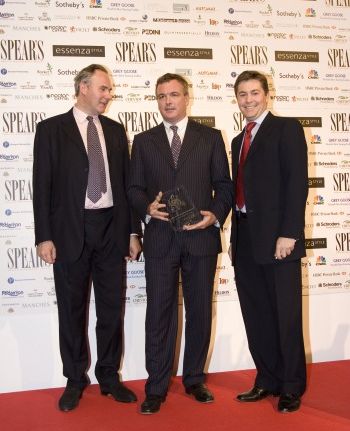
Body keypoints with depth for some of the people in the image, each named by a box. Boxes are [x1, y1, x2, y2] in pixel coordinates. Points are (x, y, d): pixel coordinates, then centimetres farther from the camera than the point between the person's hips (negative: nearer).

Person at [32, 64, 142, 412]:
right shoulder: (51, 129, -1)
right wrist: (44, 236, -10)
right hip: (70, 231, -3)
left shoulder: (115, 130, 11)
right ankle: (75, 380, 23)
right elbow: (42, 186, -4)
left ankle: (109, 377, 25)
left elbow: (125, 183, 11)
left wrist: (132, 231, 6)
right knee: (72, 310, 7)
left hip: (111, 229, 3)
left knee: (111, 308, 10)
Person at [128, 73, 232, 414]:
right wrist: (147, 207, -12)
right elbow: (134, 189, 8)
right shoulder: (143, 141, 11)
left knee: (199, 311, 9)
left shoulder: (211, 137, 8)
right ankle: (156, 388, 13)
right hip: (160, 239, 0)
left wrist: (216, 215, -11)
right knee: (159, 313, 2)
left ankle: (195, 379, 25)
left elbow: (224, 185, 6)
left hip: (201, 237, 0)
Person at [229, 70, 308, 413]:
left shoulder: (287, 128, -1)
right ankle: (267, 380, 22)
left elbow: (297, 182, -11)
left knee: (286, 315, 2)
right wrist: (235, 237, 12)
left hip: (276, 238, -7)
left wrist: (288, 233, -18)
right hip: (245, 241, 7)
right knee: (256, 315, 11)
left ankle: (292, 387, 14)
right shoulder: (238, 141, 20)